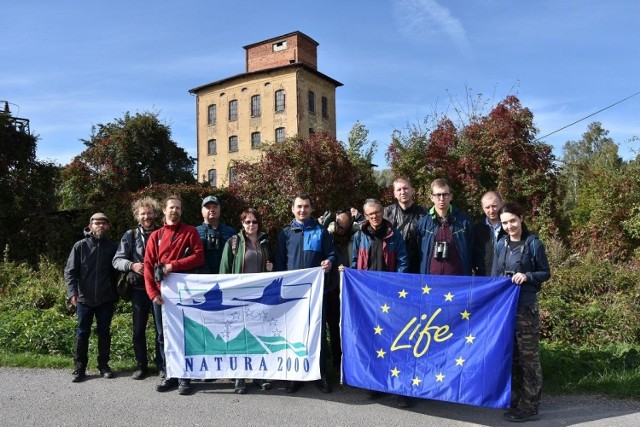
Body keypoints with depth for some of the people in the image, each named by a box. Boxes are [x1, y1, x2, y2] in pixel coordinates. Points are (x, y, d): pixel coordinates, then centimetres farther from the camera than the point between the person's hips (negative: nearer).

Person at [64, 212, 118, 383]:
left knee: (104, 332, 9)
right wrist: (72, 292, -17)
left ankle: (103, 365, 21)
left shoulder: (112, 247, 1)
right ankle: (79, 368, 18)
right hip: (84, 299, -1)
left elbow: (116, 272, 6)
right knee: (82, 333, 7)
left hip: (106, 299, 1)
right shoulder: (80, 246, -3)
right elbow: (70, 271, -4)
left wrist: (115, 296, 6)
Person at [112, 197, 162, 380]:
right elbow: (117, 260, 1)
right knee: (138, 329, 9)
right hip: (139, 288, 1)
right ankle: (141, 366, 22)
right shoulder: (130, 235, 4)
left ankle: (161, 364, 18)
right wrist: (131, 265, -18)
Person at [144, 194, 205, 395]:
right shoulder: (156, 235, 12)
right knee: (163, 335, 8)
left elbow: (199, 257, -6)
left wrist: (174, 265, -14)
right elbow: (148, 265, 4)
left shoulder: (190, 232, 5)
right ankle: (169, 375, 19)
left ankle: (184, 377, 9)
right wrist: (152, 292, -7)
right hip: (161, 293, 3)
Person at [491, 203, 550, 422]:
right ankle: (515, 400, 25)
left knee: (528, 357, 1)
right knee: (510, 355, 12)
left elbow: (546, 273, -1)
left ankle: (529, 407, 10)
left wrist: (527, 276, -20)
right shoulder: (501, 244, 8)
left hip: (526, 307, -5)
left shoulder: (533, 243, -6)